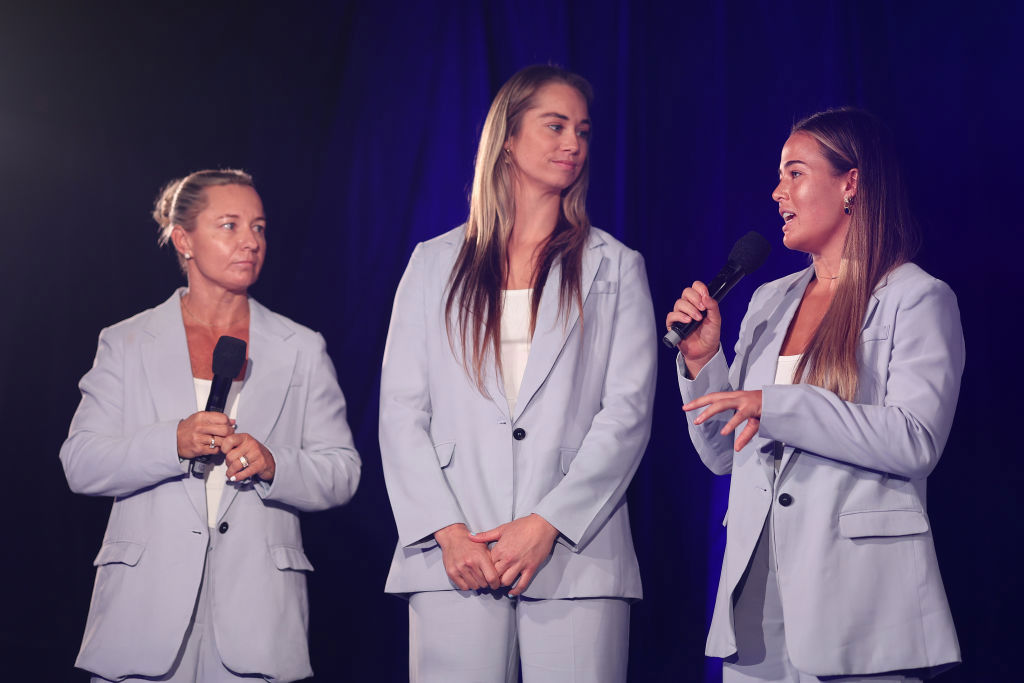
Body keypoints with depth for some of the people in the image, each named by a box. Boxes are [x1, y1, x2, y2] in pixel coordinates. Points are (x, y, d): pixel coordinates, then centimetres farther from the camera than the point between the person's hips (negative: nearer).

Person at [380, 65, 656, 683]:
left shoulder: (615, 268, 12)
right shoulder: (435, 264, 14)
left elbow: (628, 411, 2)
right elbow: (401, 411, 7)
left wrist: (547, 524, -10)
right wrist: (446, 531, -7)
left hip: (574, 557, 0)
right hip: (455, 560, 1)